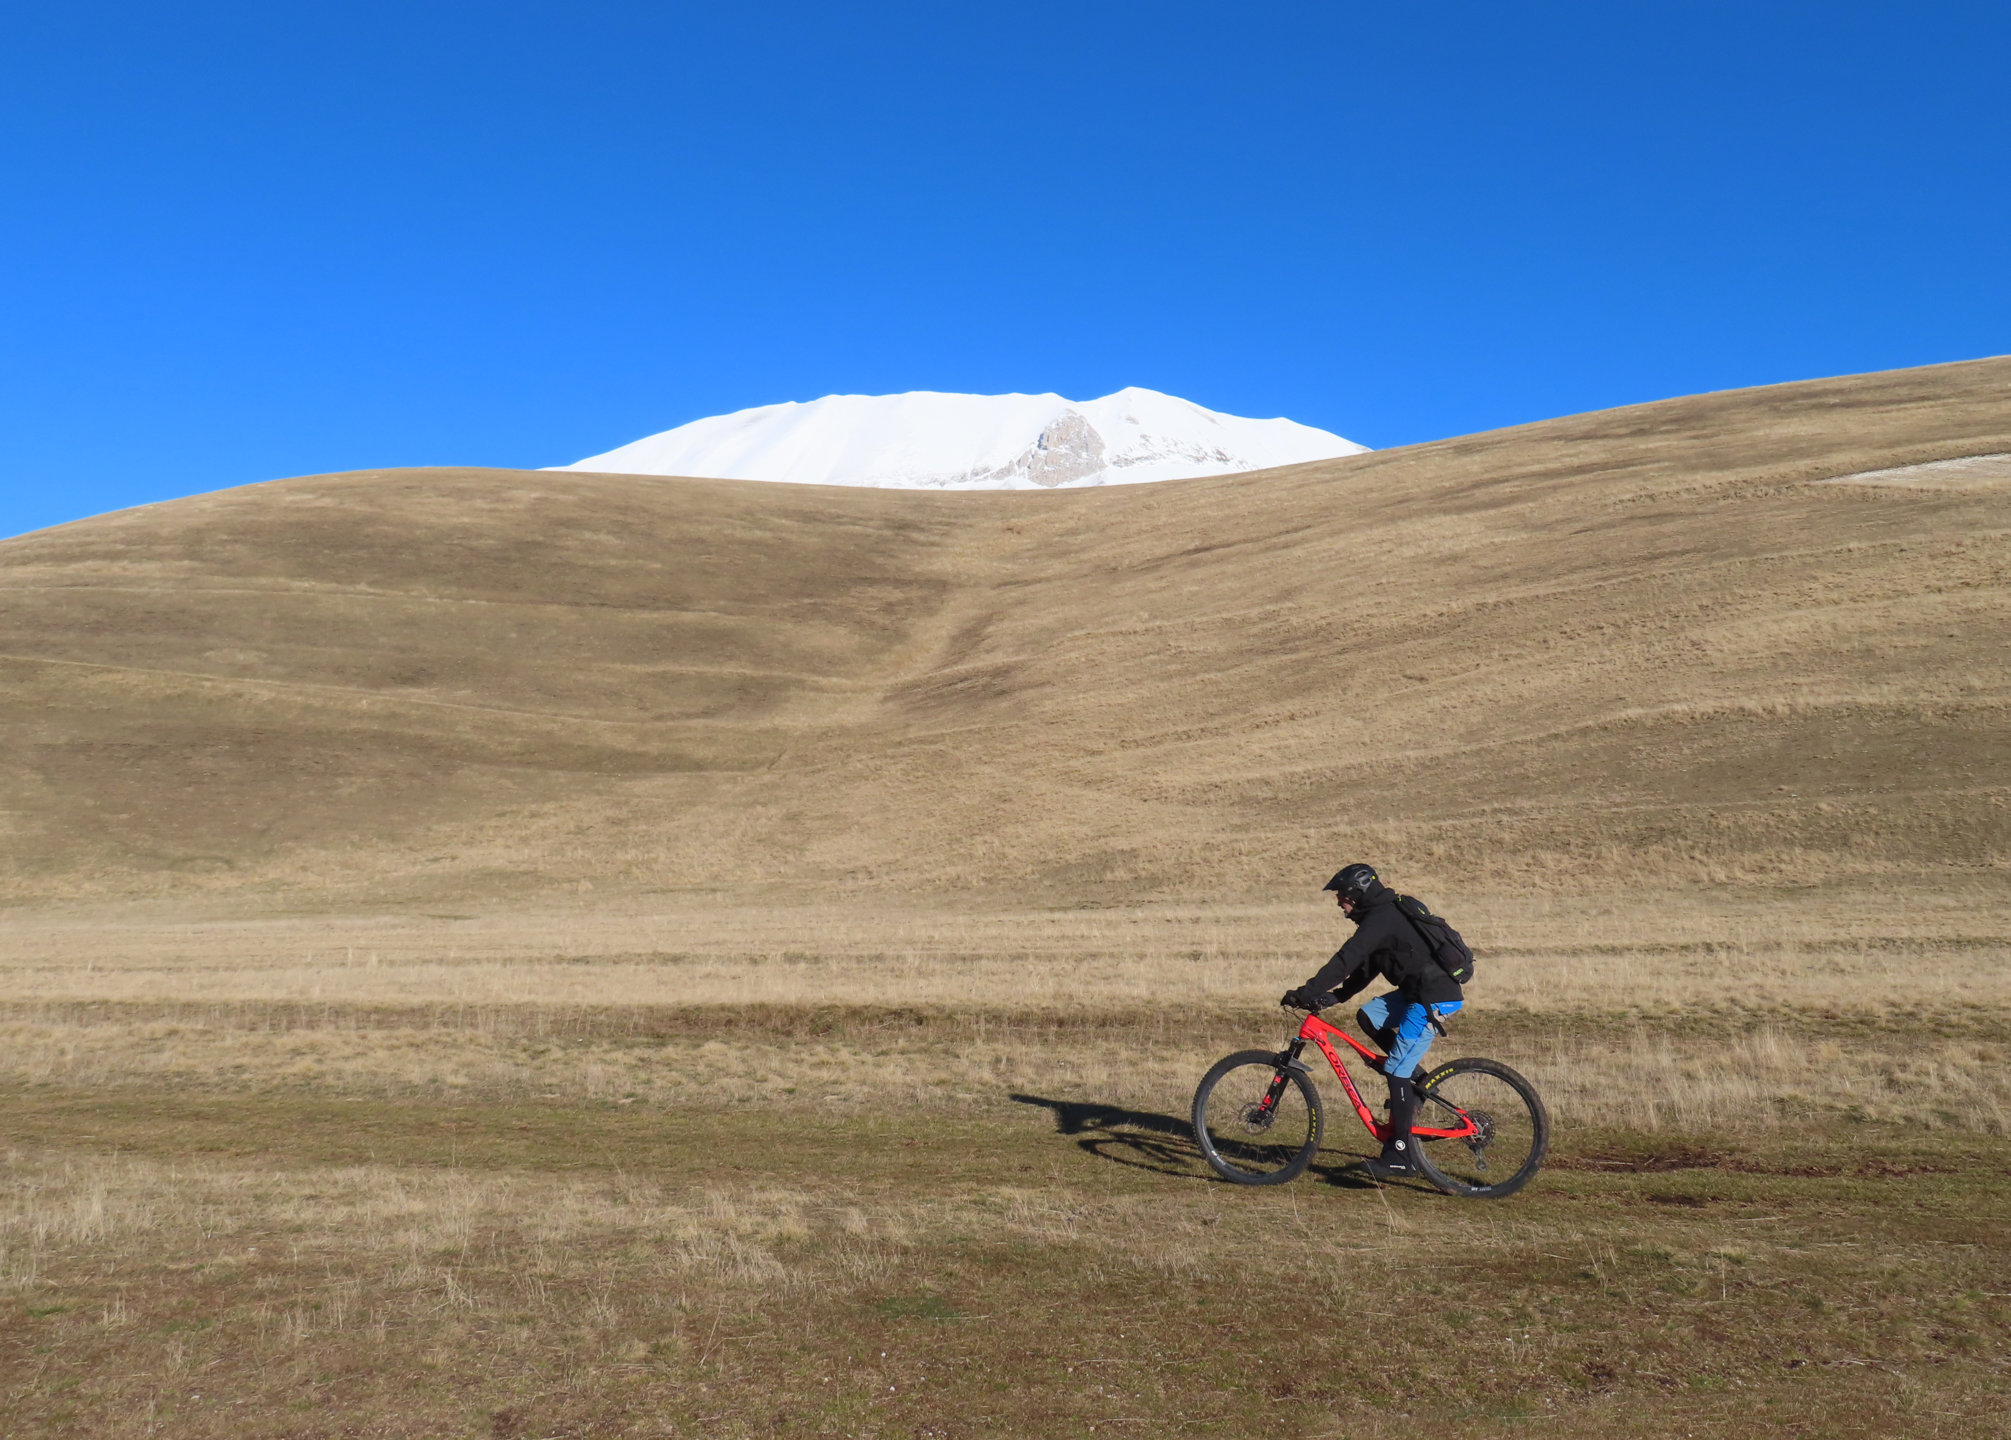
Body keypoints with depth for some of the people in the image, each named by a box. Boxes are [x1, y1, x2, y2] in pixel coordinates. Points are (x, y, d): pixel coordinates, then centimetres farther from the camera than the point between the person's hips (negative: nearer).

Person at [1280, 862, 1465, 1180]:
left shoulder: (1381, 919, -15)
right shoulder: (1385, 913, 16)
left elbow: (1346, 961, -22)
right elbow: (1365, 966, 21)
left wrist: (1306, 993, -21)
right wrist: (1335, 996, 13)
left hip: (1434, 998, -10)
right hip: (1418, 990, 10)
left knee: (1395, 1071, -8)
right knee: (1368, 1016, 9)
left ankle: (1399, 1156, -4)